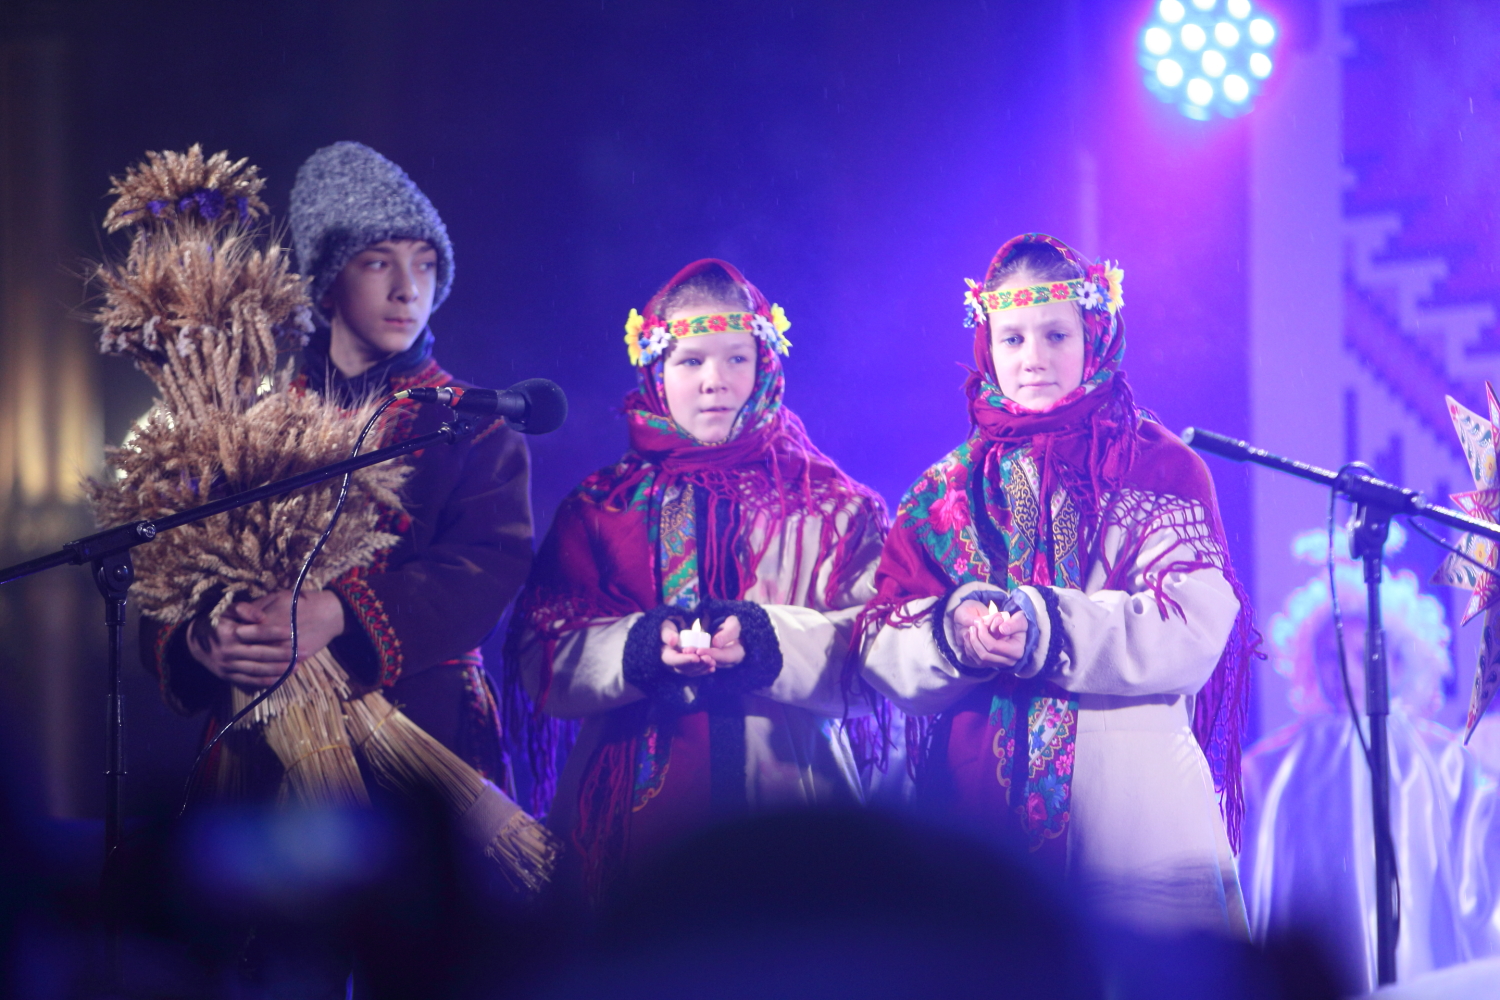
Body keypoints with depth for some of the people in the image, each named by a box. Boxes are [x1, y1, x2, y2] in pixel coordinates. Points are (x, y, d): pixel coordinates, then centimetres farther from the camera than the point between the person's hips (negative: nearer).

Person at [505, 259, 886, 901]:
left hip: (785, 799, 0)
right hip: (633, 806, 1)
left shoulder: (829, 506, 12)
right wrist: (644, 646, -16)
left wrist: (763, 638, -19)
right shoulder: (599, 509, 13)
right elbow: (541, 665, 3)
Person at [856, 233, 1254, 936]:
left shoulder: (1161, 471, 6)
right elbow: (882, 653, 4)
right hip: (981, 810, 2)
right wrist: (955, 631, -17)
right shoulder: (945, 493, 14)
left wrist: (1043, 627, -19)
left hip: (1136, 812, -2)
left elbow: (1192, 632, -8)